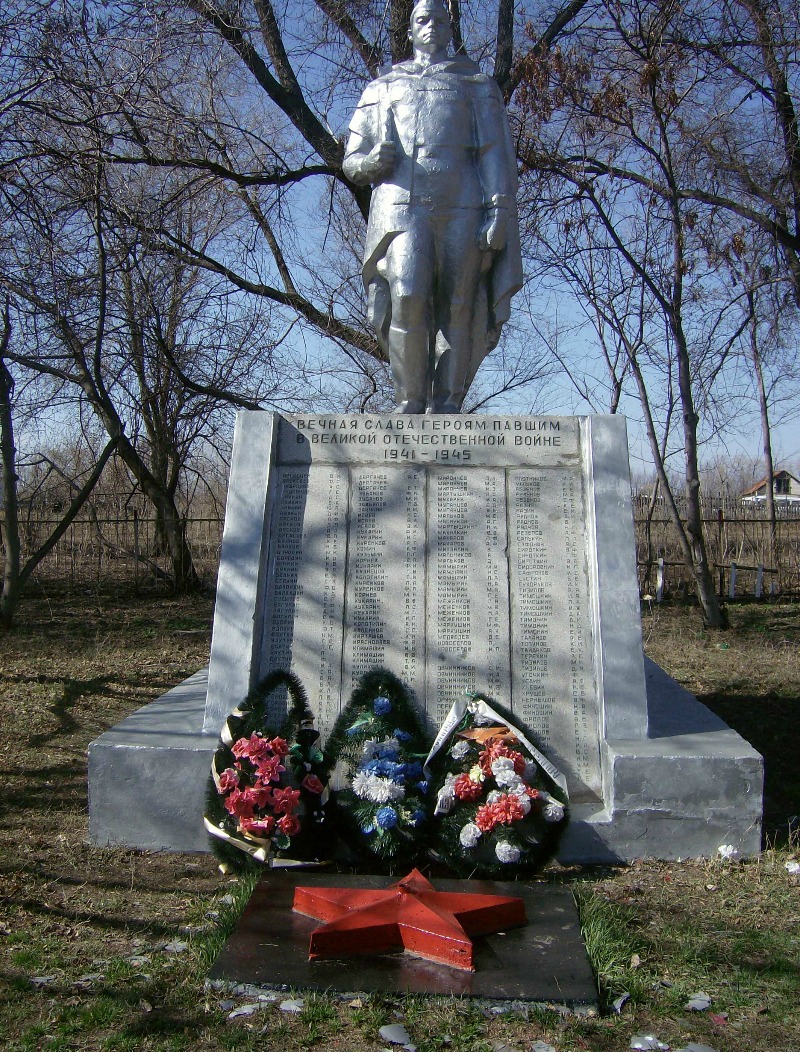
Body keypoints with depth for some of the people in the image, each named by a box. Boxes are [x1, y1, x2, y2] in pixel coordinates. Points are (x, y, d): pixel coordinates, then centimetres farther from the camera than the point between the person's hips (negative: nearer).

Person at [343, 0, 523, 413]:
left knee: (458, 309, -9)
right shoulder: (383, 87, 27)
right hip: (402, 205, 0)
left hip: (463, 207, 1)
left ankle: (446, 405, -7)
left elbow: (496, 156, 12)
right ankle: (409, 404, -14)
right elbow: (351, 162, 22)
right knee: (407, 298, -21)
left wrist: (498, 212, -5)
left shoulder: (477, 84, 24)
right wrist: (373, 162, -3)